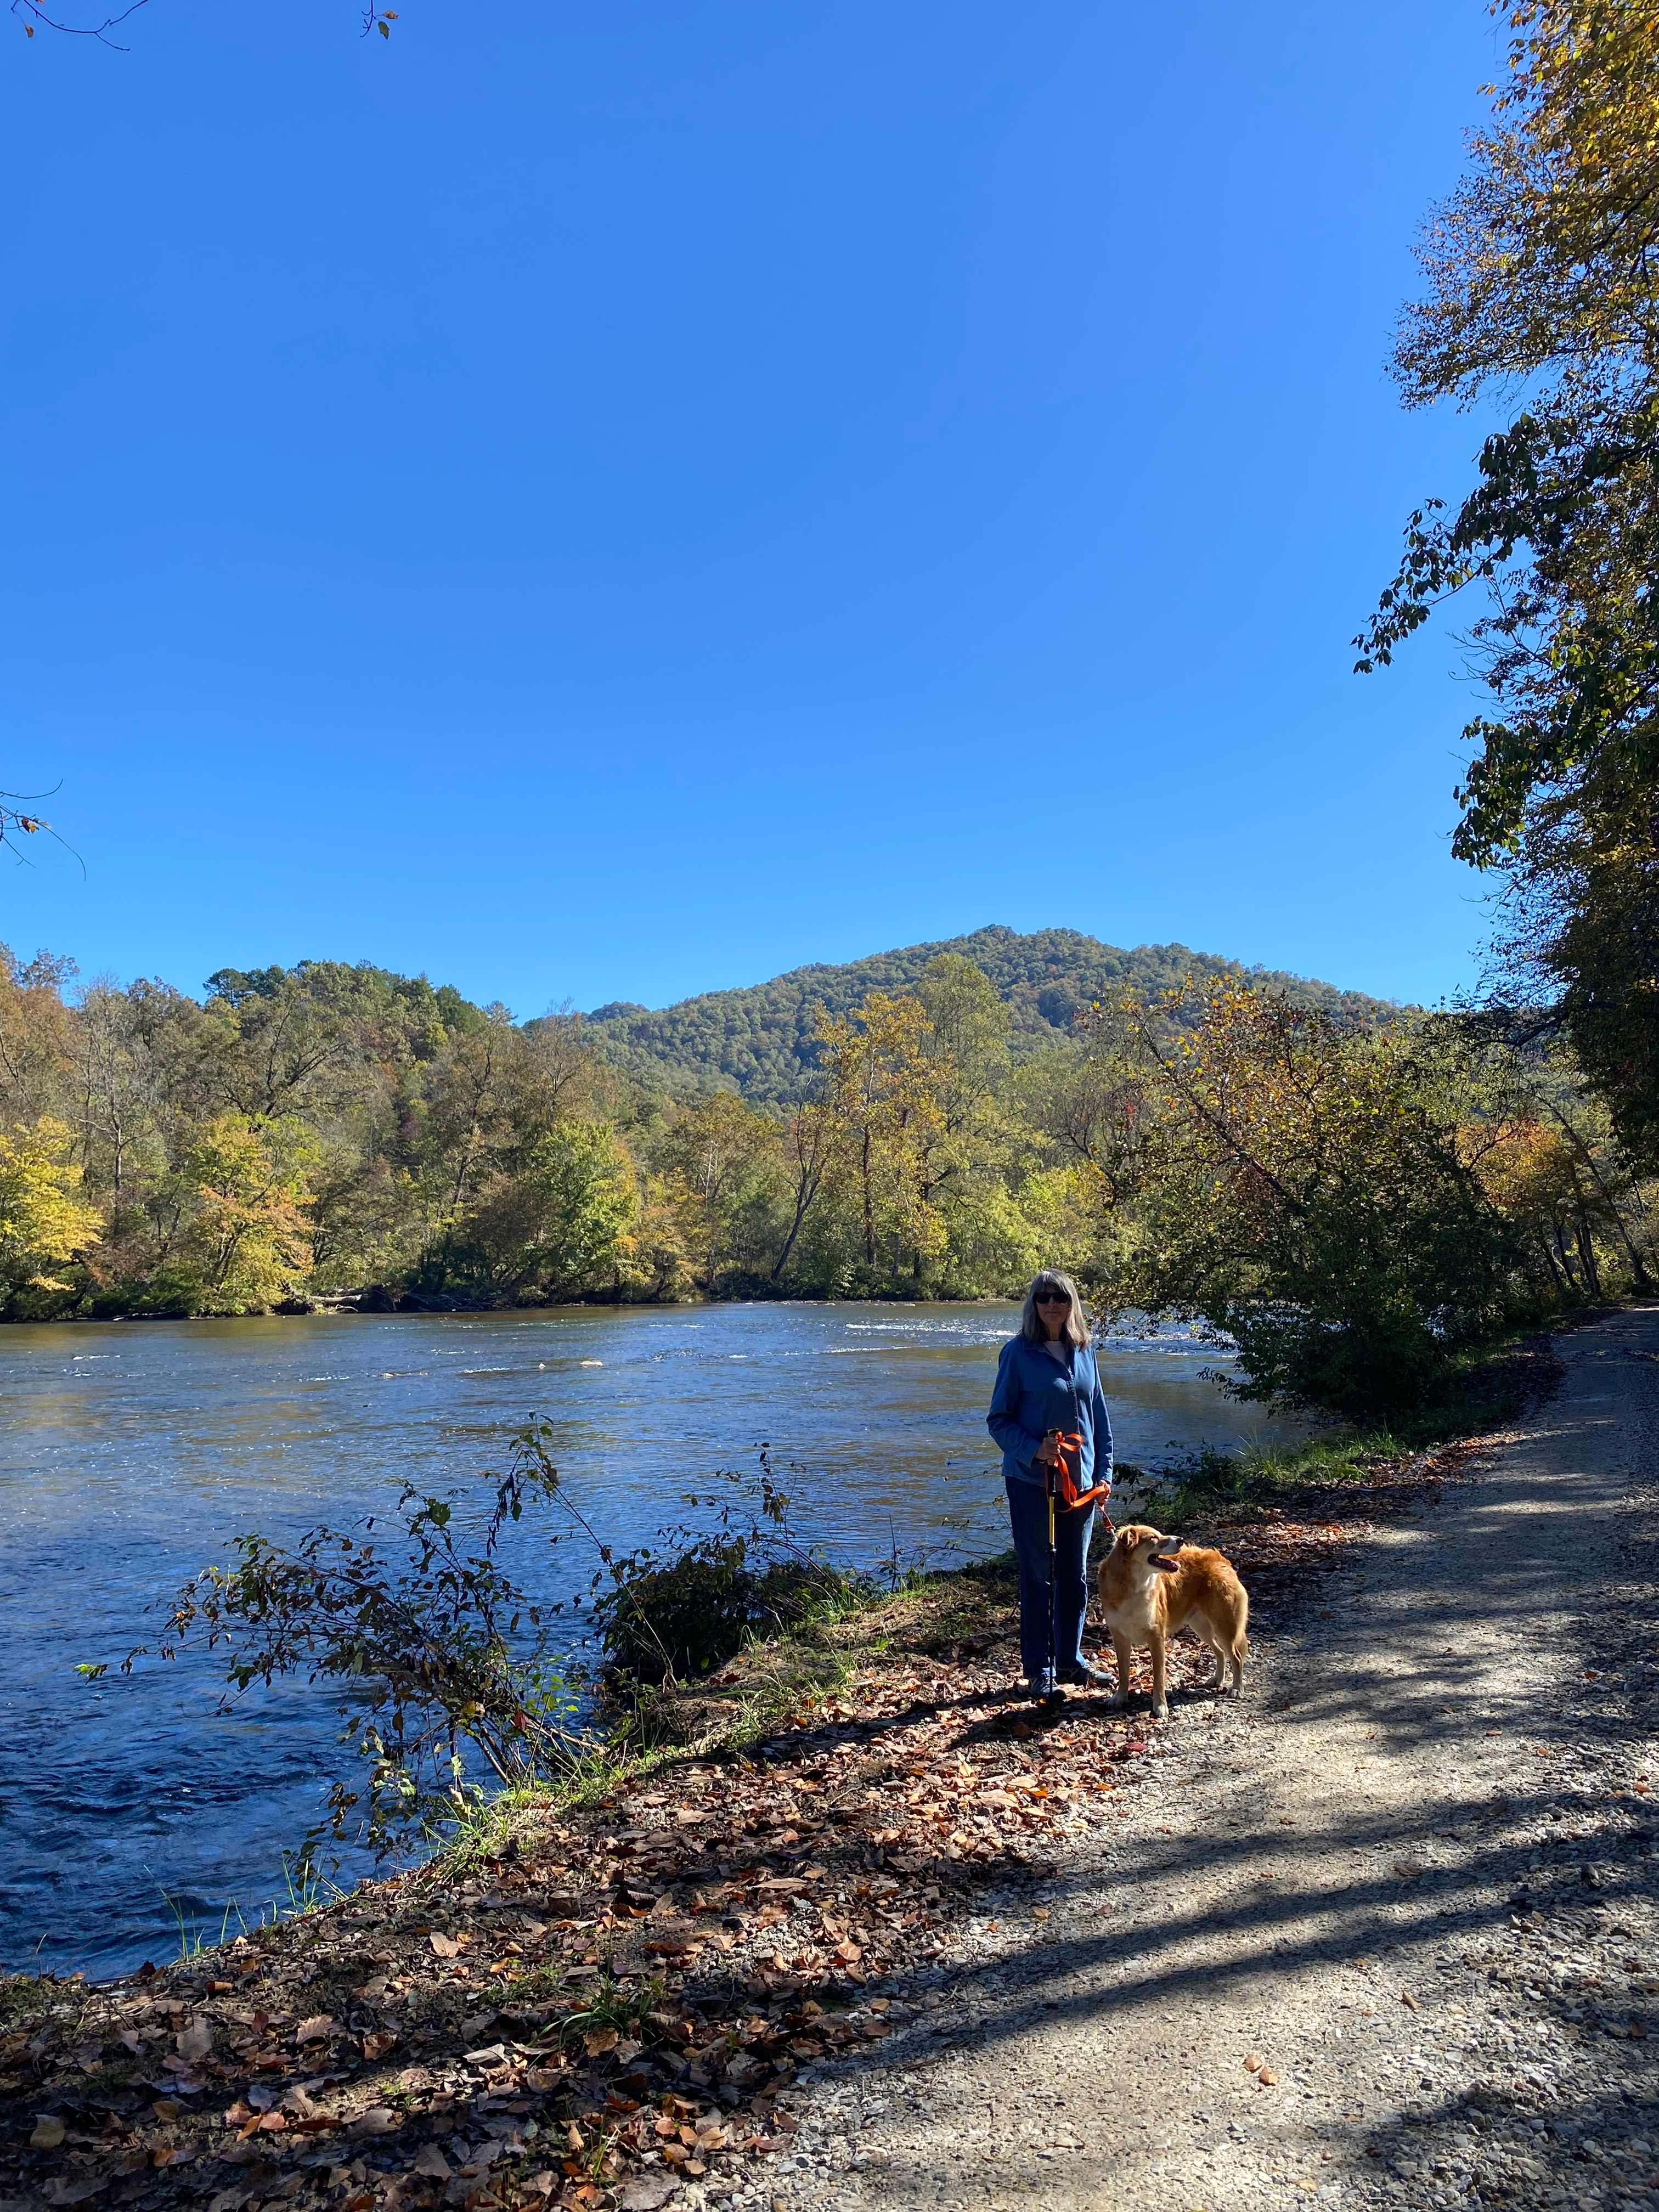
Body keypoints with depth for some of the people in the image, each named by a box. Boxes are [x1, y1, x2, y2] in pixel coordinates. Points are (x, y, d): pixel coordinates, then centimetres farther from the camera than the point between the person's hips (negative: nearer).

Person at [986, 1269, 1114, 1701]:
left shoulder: (1083, 1353, 5)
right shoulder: (1018, 1353, -9)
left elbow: (1099, 1415, 12)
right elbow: (999, 1419, -7)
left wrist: (1104, 1471, 6)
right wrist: (1034, 1450, -21)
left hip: (1080, 1481, 5)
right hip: (1032, 1482, -5)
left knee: (1075, 1574, 14)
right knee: (1036, 1575, 4)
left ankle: (1071, 1660, 29)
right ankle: (1038, 1670, 16)